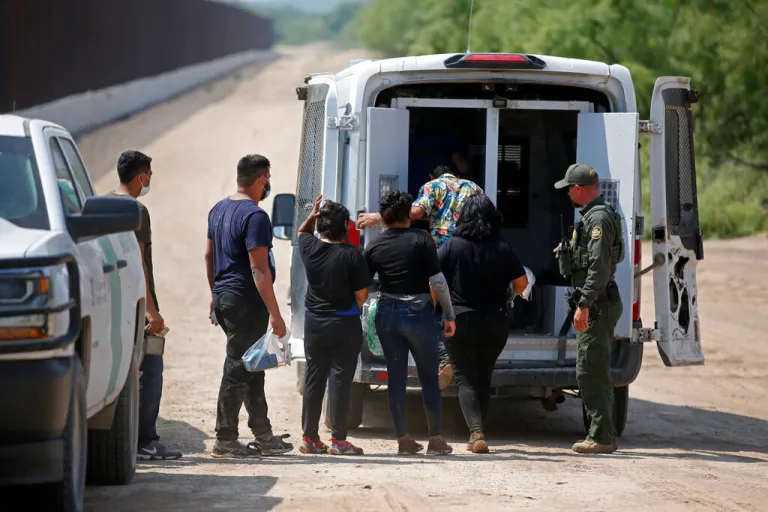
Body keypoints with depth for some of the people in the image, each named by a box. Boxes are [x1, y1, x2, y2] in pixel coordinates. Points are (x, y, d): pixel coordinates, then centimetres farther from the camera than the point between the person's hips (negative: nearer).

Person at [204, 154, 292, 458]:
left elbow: (209, 256, 19)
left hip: (225, 298, 10)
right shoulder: (255, 216, -17)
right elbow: (259, 269, -21)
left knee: (252, 367, 16)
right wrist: (275, 315, -21)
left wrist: (216, 295, 28)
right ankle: (225, 440, 0)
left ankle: (263, 435, 21)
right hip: (247, 303, -10)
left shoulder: (219, 209, 12)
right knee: (238, 370, -4)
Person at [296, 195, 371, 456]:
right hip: (344, 324, -4)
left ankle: (310, 438, 16)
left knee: (314, 379, 12)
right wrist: (353, 309, 7)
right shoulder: (351, 255, -16)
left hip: (314, 323, 5)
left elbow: (302, 233, 22)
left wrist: (312, 216, 7)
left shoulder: (310, 248, -3)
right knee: (340, 380, 0)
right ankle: (338, 440, 0)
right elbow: (361, 294, -13)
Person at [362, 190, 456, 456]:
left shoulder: (374, 247, 2)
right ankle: (436, 440, 5)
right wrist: (449, 315, -2)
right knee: (429, 378, 4)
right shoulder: (421, 239, -8)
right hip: (418, 313, -3)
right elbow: (437, 281, -10)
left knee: (396, 378, 8)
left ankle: (402, 439, 11)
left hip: (387, 315, 3)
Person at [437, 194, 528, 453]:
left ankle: (476, 432, -17)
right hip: (495, 322, 3)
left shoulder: (452, 246, -7)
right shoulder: (503, 248, -2)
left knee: (465, 378, 1)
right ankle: (477, 434, 19)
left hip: (460, 320, -3)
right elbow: (521, 282, 2)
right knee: (484, 378, 16)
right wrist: (506, 298, 22)